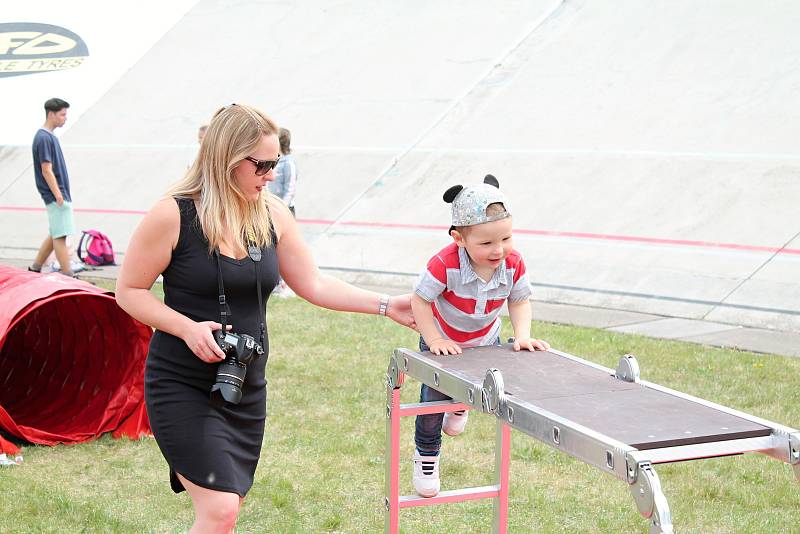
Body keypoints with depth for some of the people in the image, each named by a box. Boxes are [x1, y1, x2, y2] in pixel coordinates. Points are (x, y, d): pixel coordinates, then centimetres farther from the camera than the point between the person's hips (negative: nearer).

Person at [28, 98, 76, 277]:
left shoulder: (50, 136, 15)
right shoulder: (44, 138, -15)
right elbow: (46, 170, -18)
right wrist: (59, 196, -19)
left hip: (60, 196, 10)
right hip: (55, 197, -10)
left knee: (55, 235, 14)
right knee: (60, 236, -8)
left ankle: (35, 268, 22)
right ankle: (68, 276, -6)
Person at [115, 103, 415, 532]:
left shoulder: (273, 215, 2)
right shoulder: (173, 215, -13)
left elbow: (314, 285, 8)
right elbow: (129, 291, -7)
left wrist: (387, 306, 1)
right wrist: (187, 328, -21)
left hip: (245, 387, 6)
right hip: (183, 387, -6)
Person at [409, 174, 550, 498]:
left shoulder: (513, 263, -26)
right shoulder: (445, 264, -39)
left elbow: (519, 300, -8)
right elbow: (420, 300, -25)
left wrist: (522, 335, -21)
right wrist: (434, 340, -27)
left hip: (485, 341, 4)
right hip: (443, 343, -3)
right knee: (434, 400, 3)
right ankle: (426, 455, 30)